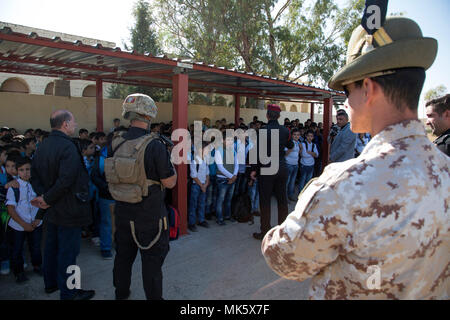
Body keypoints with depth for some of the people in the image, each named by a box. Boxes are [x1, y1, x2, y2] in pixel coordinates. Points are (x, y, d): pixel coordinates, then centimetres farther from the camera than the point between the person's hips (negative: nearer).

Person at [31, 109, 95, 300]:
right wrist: (47, 200, -17)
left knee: (52, 246, 22)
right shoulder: (68, 146, -22)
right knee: (68, 251, 3)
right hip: (68, 210, -9)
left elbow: (34, 175, 8)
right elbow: (66, 180, -30)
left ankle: (50, 283, 39)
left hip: (52, 211, 9)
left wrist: (44, 196, -2)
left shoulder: (43, 146, 7)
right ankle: (68, 293, 16)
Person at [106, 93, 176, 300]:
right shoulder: (155, 145, -20)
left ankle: (121, 293, 41)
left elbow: (109, 177, 10)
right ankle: (153, 296, 22)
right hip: (150, 215, -6)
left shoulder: (115, 144, -2)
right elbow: (170, 182, -15)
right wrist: (168, 159, 0)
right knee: (152, 259, 9)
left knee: (123, 254, 22)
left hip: (123, 212, 6)